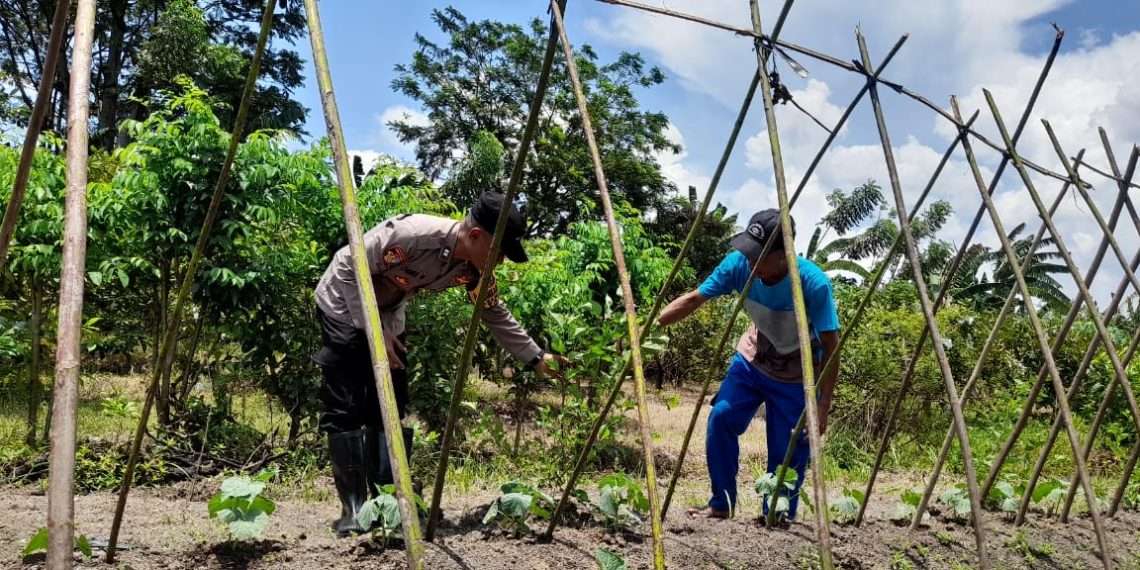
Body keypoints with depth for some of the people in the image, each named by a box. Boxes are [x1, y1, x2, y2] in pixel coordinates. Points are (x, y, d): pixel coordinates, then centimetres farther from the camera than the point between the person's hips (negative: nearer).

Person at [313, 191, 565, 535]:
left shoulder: (473, 268, -14)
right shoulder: (413, 234, -36)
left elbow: (497, 317, 1)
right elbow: (347, 265, -26)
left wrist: (536, 358, -4)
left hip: (386, 315, 6)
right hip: (345, 307, -6)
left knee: (390, 409, 3)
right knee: (345, 410, -9)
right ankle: (353, 509, -2)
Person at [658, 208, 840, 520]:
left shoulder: (814, 283, -33)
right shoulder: (739, 264, -24)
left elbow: (830, 347, -25)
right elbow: (694, 299, -16)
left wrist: (823, 407, -26)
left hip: (796, 375, -3)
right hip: (752, 358, 3)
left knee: (788, 453, -2)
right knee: (721, 417, -13)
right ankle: (721, 503, 4)